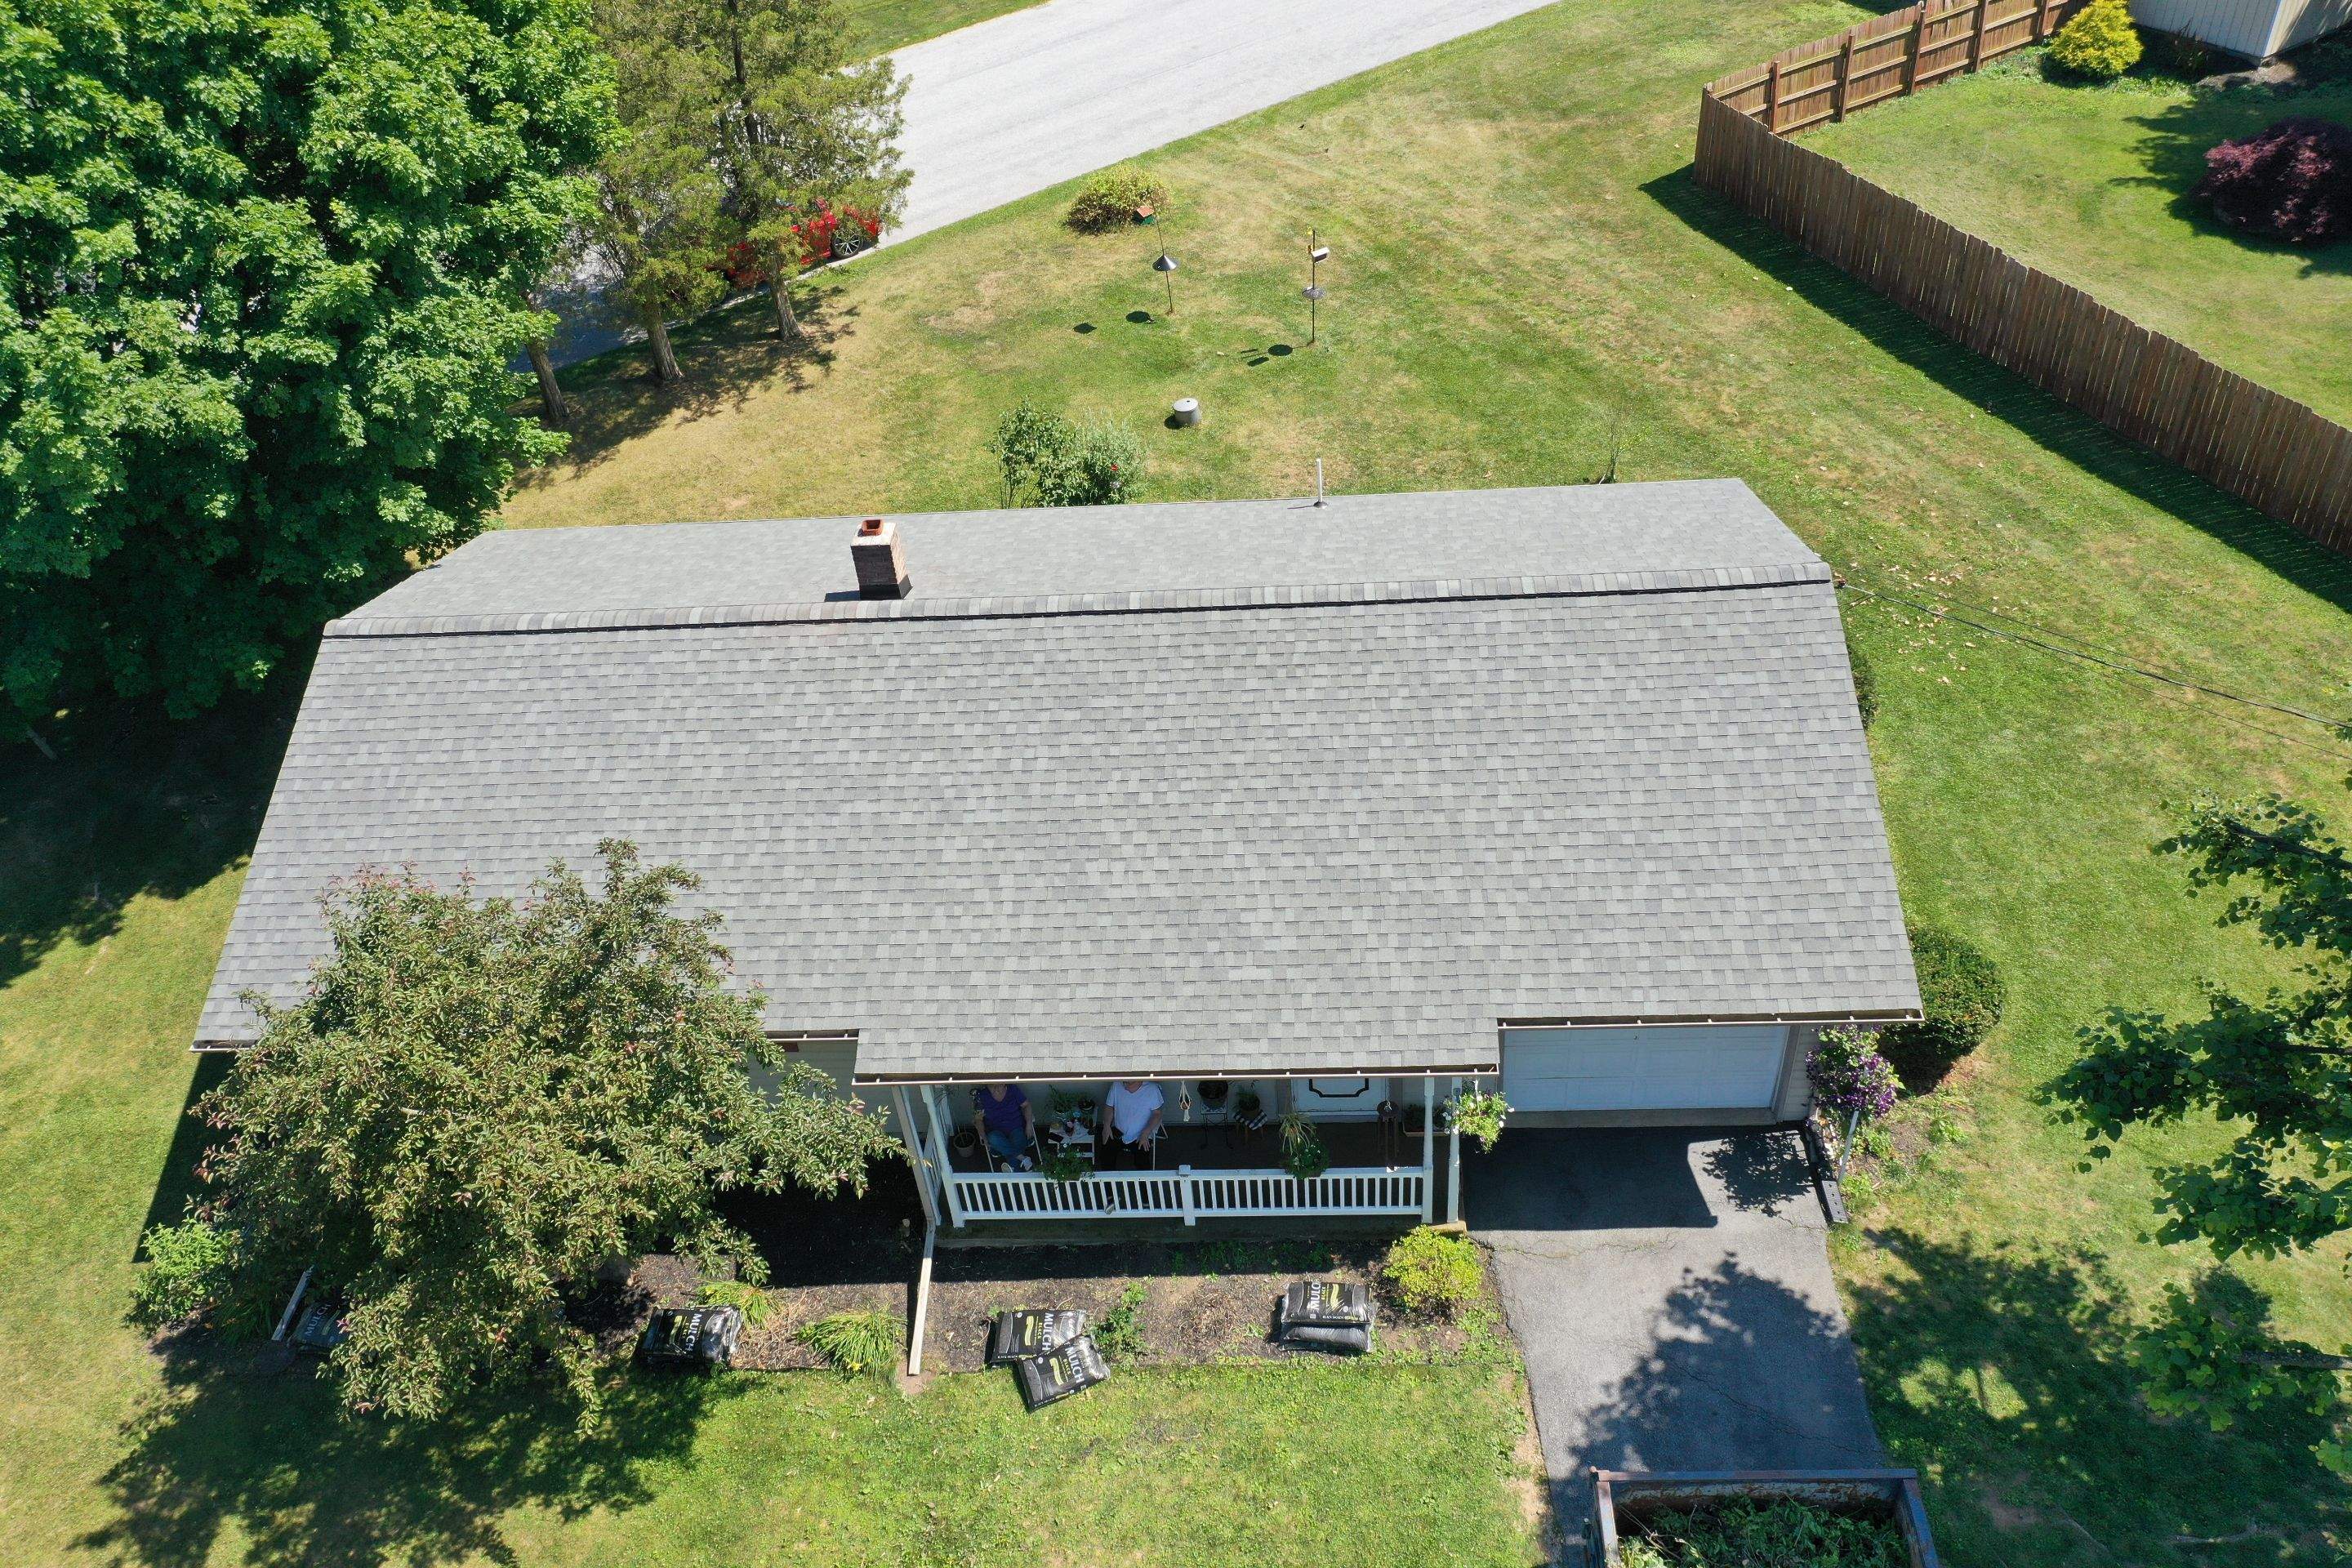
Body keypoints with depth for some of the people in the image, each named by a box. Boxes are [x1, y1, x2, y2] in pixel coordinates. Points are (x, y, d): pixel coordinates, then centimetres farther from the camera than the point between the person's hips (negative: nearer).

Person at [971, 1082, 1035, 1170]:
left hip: (1017, 1128, 0)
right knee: (993, 1139, -35)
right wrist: (983, 1136, -14)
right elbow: (978, 1120, 0)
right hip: (996, 1132, 0)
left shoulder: (1012, 1088, -4)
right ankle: (1022, 1158, -35)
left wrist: (1029, 1124, -9)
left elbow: (1026, 1105, 3)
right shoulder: (981, 1096, -7)